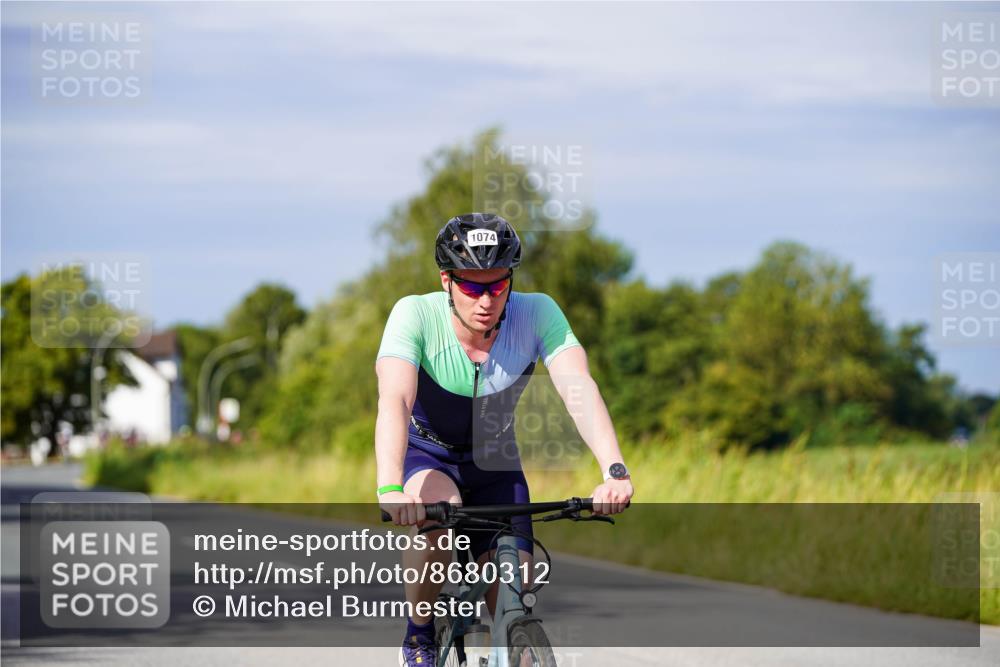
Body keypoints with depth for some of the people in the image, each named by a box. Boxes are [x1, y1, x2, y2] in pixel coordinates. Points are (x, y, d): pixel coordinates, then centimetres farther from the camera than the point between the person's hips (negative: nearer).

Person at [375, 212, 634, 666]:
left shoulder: (537, 314, -23)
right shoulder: (416, 315, -28)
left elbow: (579, 388, -35)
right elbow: (394, 401, -41)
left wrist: (615, 471, -51)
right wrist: (390, 488, -58)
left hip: (493, 462, 3)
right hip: (425, 455, -2)